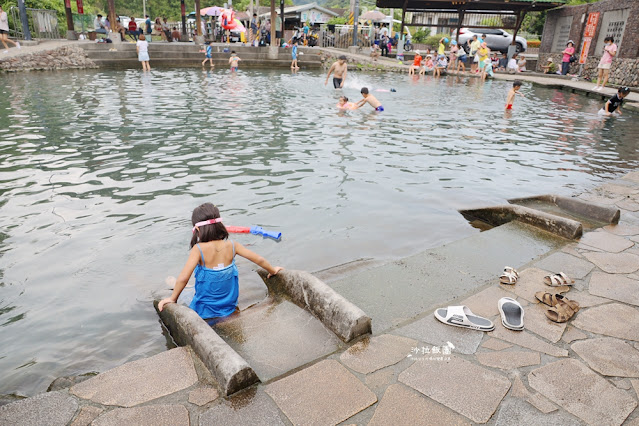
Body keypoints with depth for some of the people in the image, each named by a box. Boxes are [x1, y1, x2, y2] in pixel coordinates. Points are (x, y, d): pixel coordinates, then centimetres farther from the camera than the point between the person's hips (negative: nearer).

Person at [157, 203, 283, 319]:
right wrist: (273, 270, 13)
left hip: (205, 310, -3)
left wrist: (172, 299, -11)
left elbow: (183, 277, -28)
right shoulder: (231, 245, -12)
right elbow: (259, 259, -6)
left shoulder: (199, 249, -23)